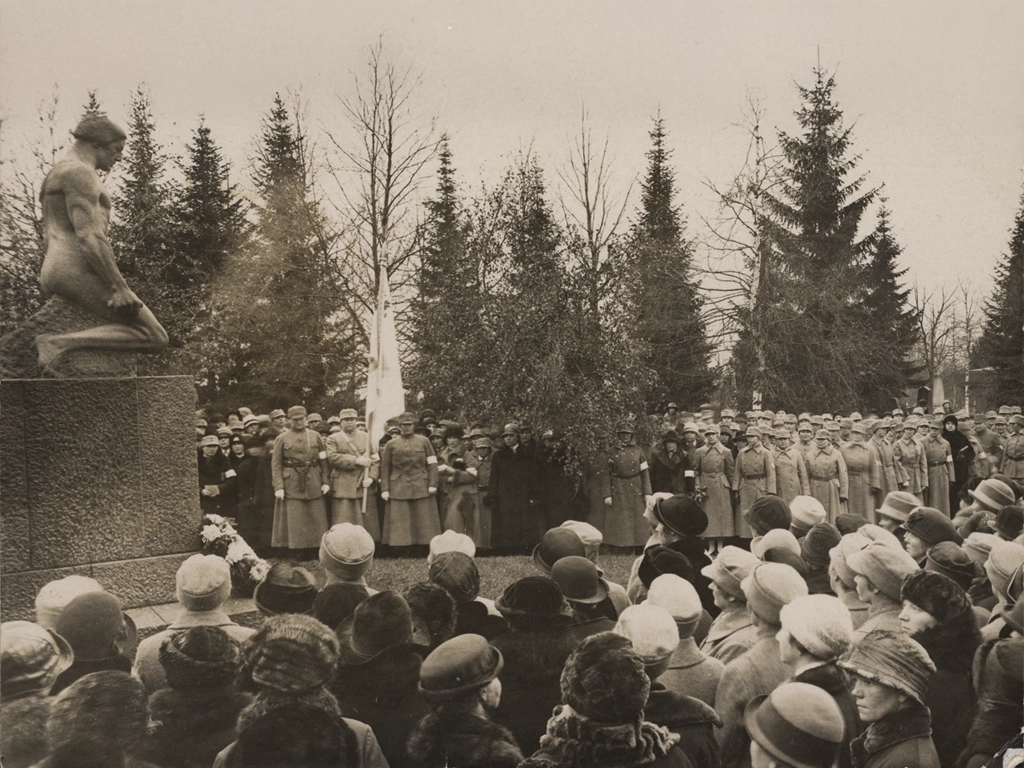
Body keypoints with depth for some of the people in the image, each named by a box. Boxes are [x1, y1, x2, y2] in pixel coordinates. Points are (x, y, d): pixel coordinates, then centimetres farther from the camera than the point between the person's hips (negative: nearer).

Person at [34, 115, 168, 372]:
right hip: (80, 271, -11)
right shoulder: (79, 173, -10)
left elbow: (49, 236, 26)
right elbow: (89, 237, -19)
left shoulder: (56, 174, 23)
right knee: (155, 338, -12)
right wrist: (121, 287, -19)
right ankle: (61, 342, -20)